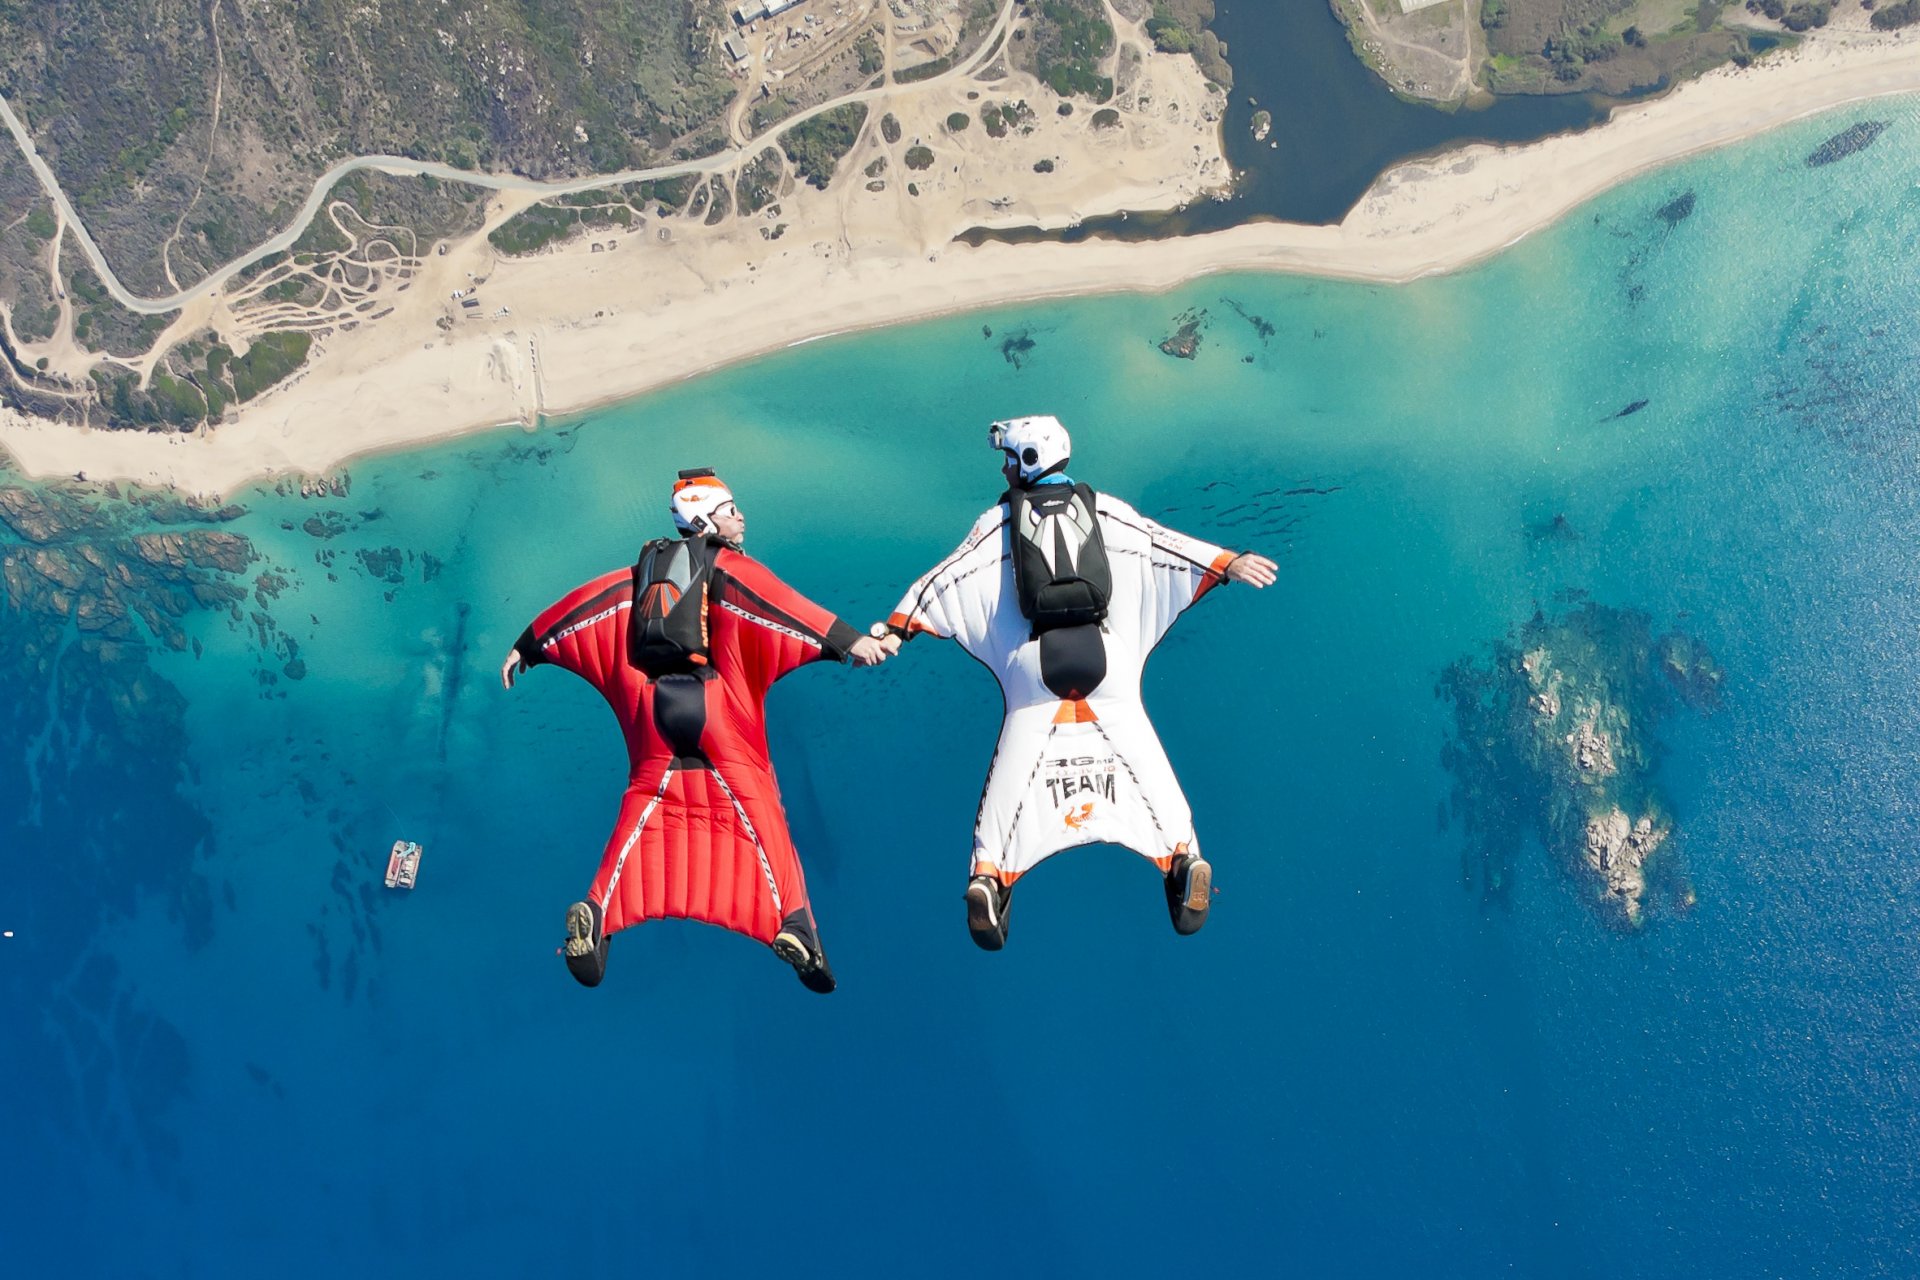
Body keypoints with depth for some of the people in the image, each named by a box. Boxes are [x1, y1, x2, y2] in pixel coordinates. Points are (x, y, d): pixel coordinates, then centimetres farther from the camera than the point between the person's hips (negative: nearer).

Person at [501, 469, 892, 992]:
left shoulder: (647, 565, 20)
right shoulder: (728, 564, 3)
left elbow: (590, 600, 19)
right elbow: (771, 603, -13)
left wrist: (527, 647, 26)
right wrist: (846, 641, -21)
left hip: (652, 703, 5)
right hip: (715, 702, -5)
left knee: (647, 807, 13)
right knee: (753, 806, -4)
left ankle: (598, 911, 0)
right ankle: (792, 920, -12)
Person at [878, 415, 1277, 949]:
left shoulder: (1000, 519, 9)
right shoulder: (1103, 508, 11)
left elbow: (944, 577, 6)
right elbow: (1161, 543, 11)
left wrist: (894, 629, 7)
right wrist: (1230, 565, 18)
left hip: (1035, 660, 0)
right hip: (1105, 655, 1)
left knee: (1013, 770, 4)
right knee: (1144, 759, 6)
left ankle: (989, 875, -6)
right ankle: (1182, 855, -4)